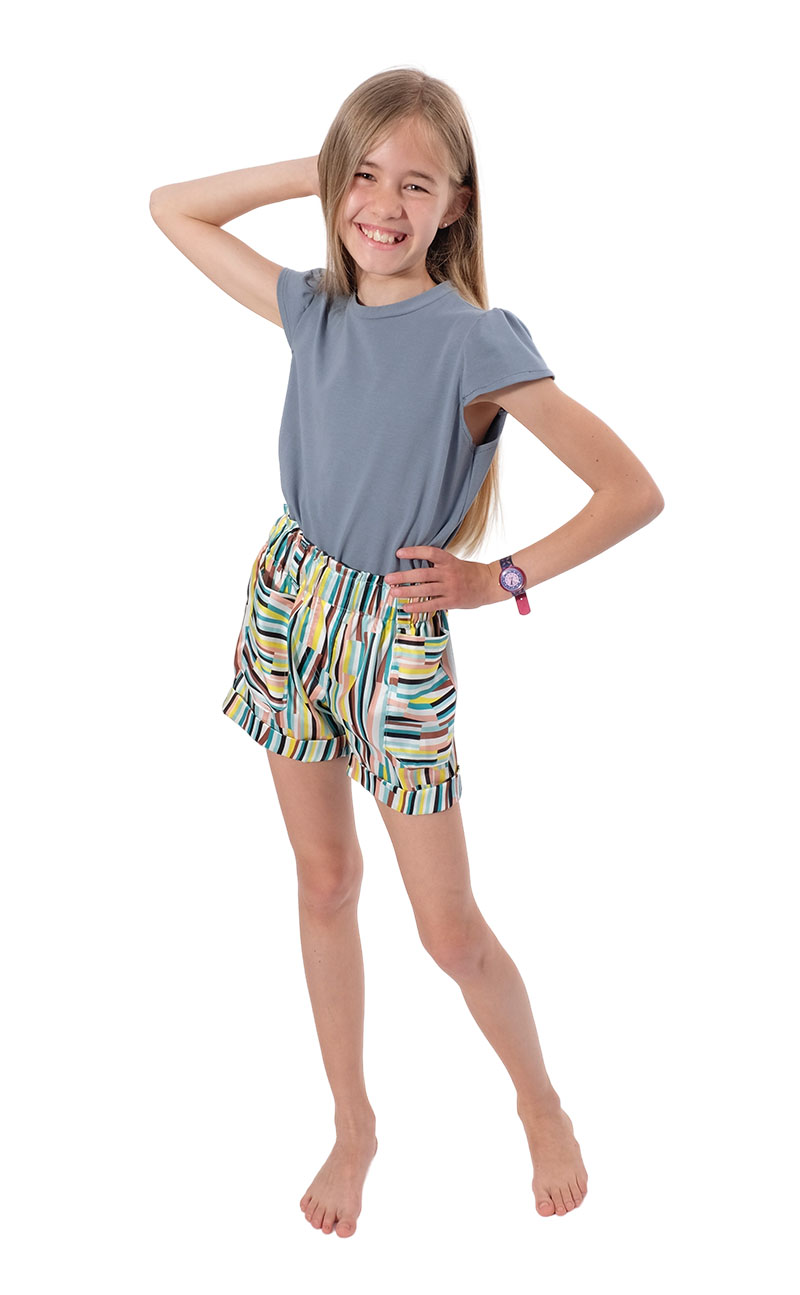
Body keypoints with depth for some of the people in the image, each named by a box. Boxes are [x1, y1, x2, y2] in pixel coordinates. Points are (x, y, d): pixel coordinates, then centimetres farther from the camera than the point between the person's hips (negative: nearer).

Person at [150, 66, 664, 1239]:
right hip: (291, 605, 5)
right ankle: (353, 1124, 33)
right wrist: (314, 172, 0)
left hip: (400, 630, -5)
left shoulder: (478, 341, -17)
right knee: (325, 880, 15)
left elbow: (635, 492, -19)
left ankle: (541, 1103, 31)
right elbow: (172, 209, 10)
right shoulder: (314, 307, -1)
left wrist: (501, 577, -18)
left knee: (450, 929, 3)